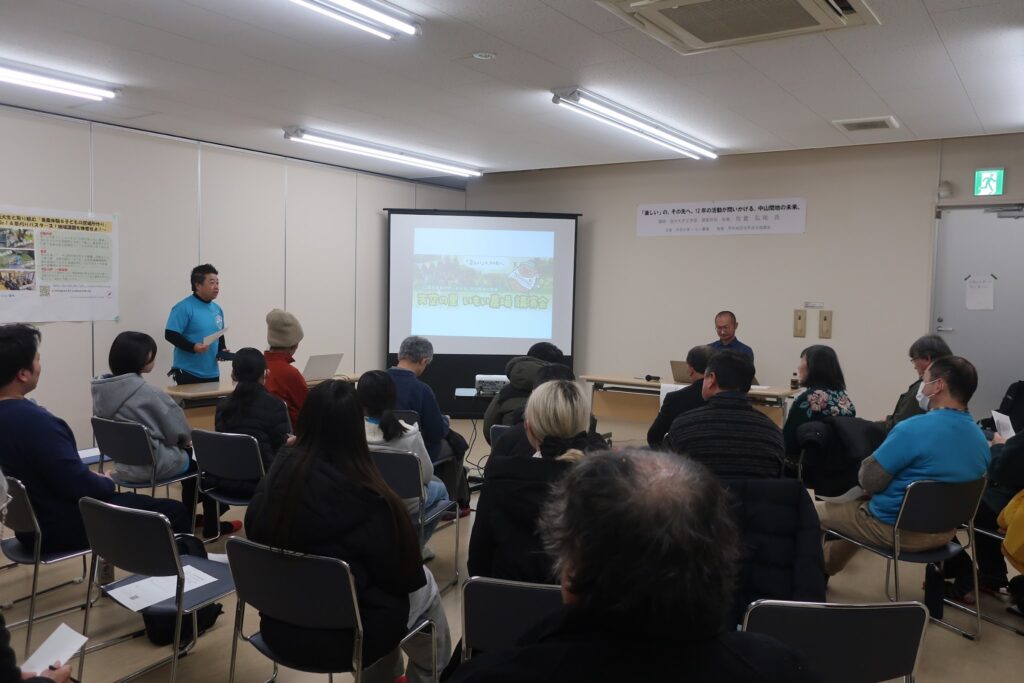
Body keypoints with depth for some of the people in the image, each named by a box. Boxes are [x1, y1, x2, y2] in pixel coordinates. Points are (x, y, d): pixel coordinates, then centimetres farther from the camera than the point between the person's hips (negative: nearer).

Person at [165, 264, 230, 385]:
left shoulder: (218, 309, 13)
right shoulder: (184, 307, -11)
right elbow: (170, 334, -16)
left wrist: (222, 349, 3)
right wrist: (193, 347, -28)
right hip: (188, 373, -7)